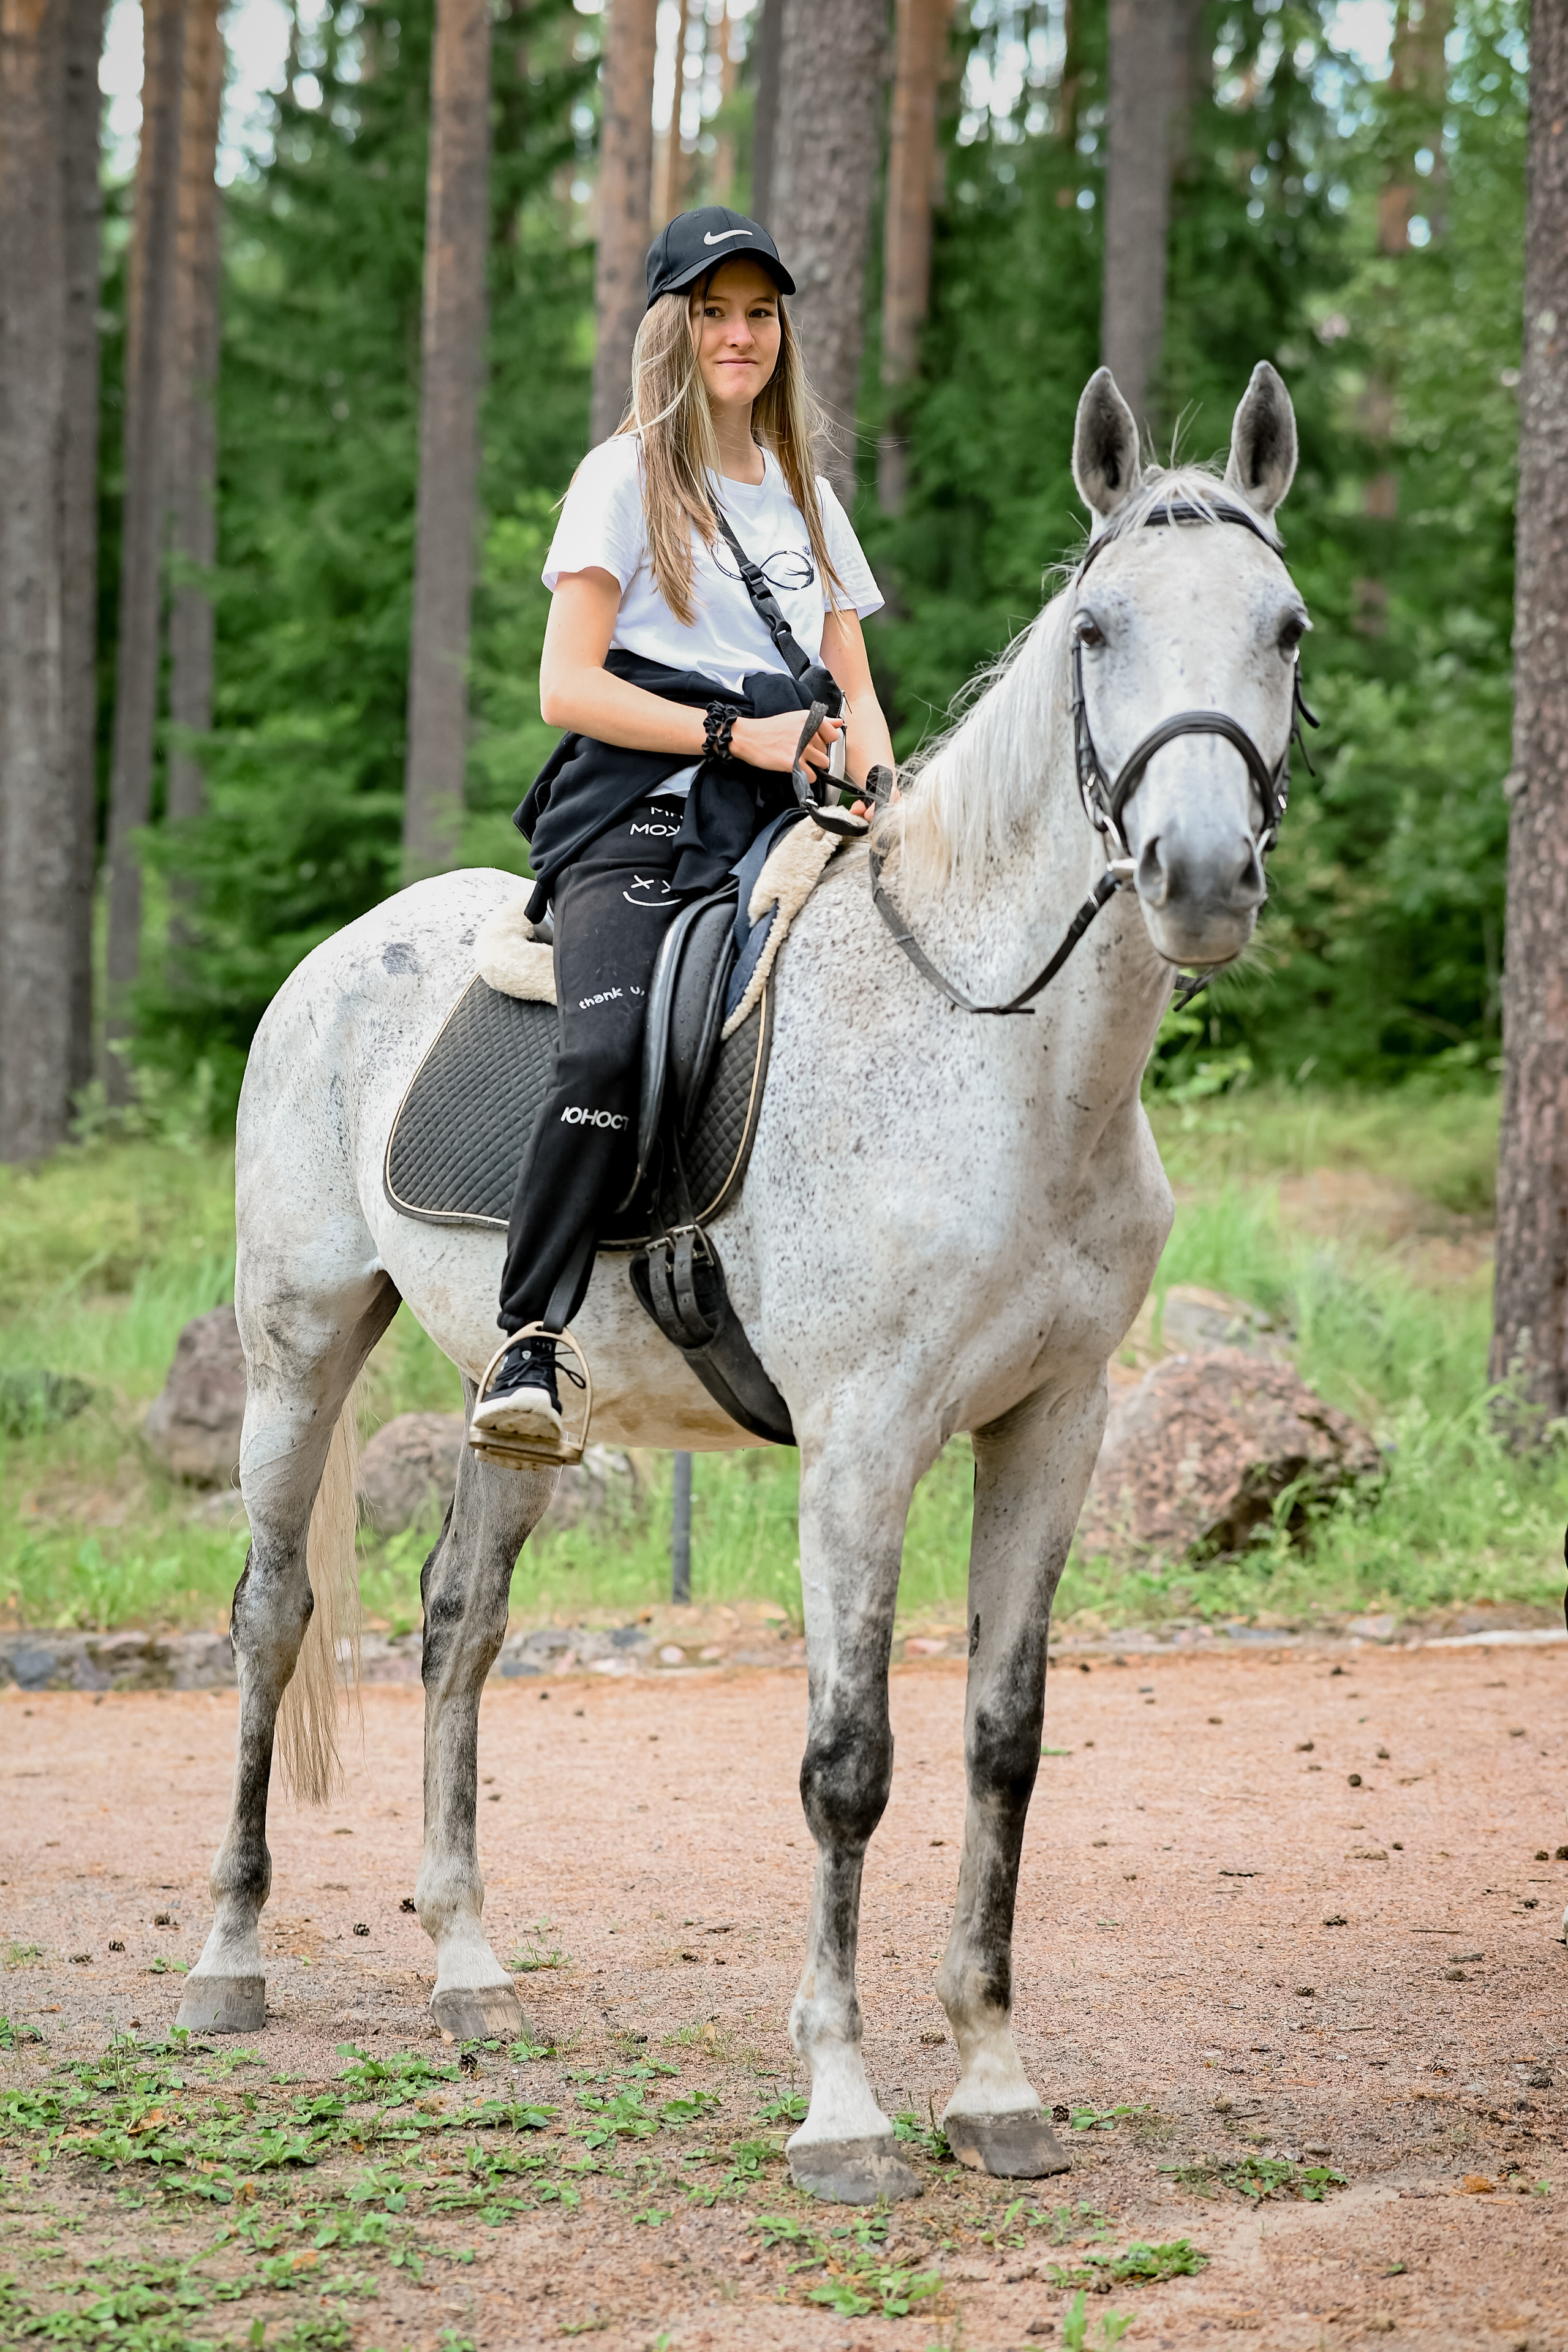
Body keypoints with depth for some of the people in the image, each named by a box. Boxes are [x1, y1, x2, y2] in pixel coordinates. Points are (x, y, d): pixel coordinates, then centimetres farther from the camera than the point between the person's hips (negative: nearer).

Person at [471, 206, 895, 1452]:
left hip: (771, 822, 5)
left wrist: (882, 799, 2)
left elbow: (852, 688, 23)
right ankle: (530, 1344, -30)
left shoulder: (806, 495, 24)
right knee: (611, 1048, -33)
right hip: (638, 811, -5)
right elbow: (568, 685, -2)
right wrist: (734, 732, -11)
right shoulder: (626, 480, 6)